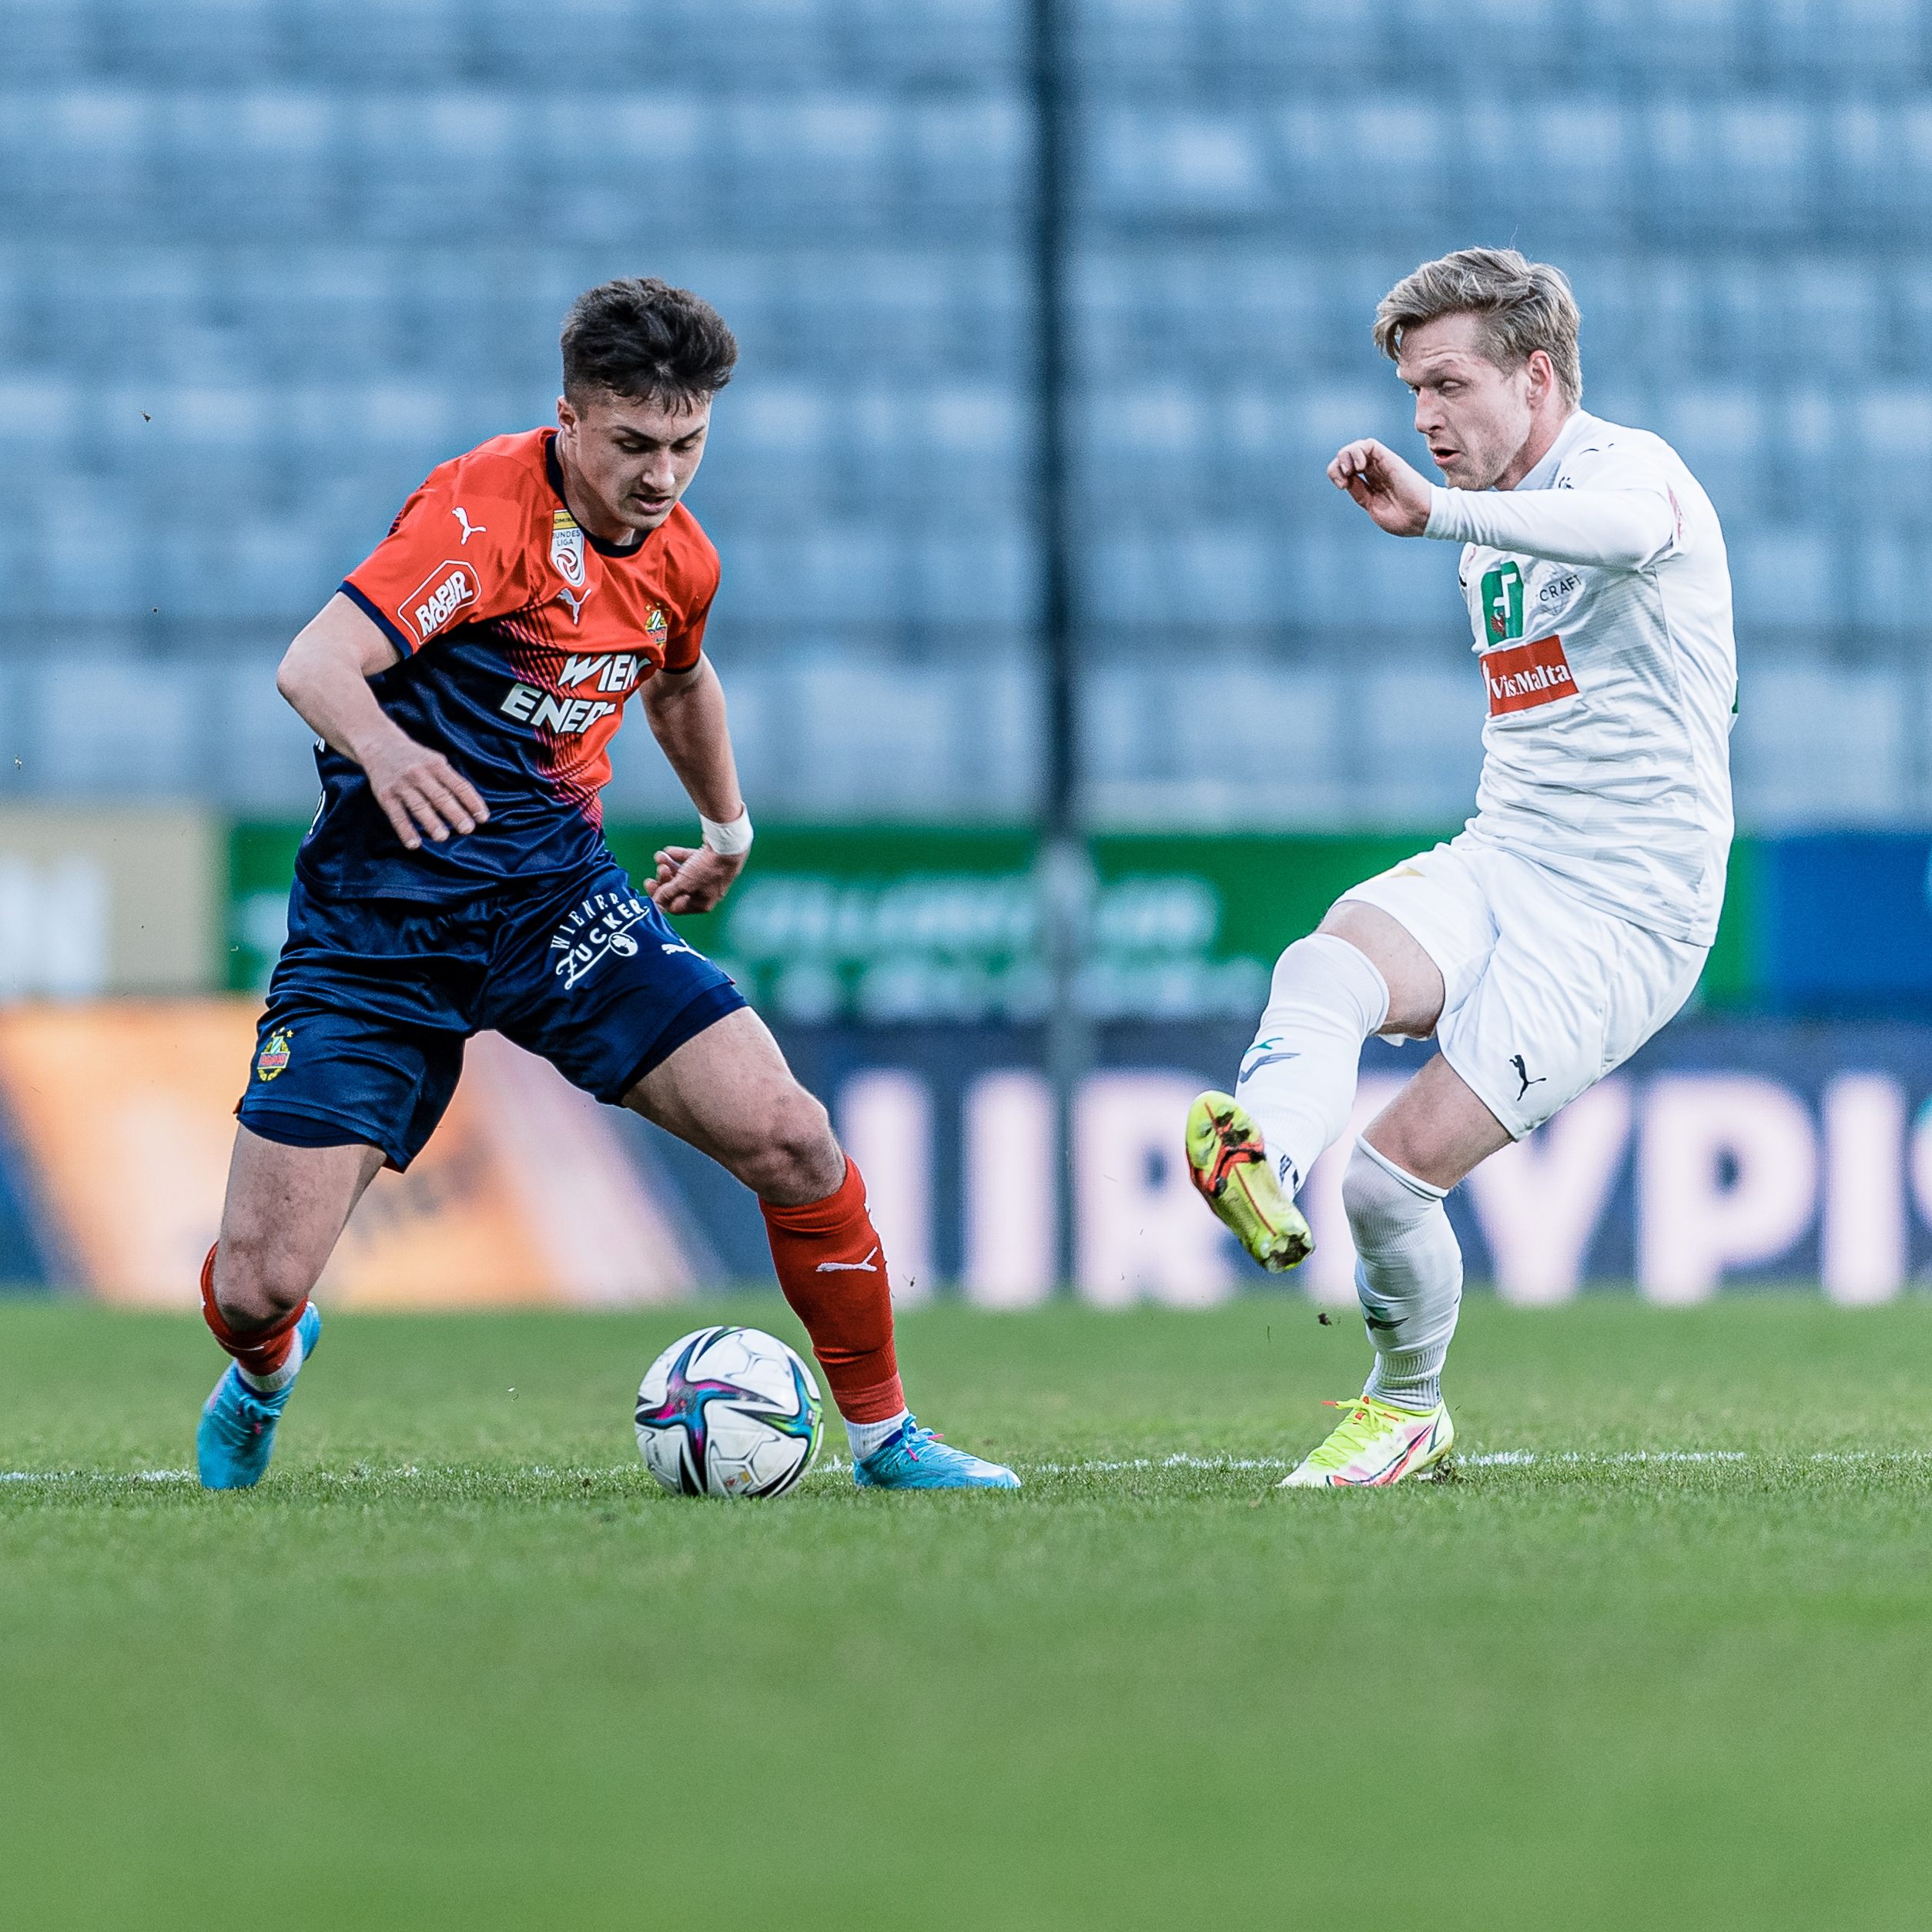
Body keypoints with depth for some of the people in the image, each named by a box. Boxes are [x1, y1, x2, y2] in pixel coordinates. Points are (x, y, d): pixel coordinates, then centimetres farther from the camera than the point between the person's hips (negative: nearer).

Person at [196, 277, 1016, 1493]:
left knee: (788, 1140, -16)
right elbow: (314, 665, -30)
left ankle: (883, 1434, 4)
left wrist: (727, 824, 38)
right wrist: (383, 748, -50)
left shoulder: (678, 558, 5)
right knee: (255, 1287, -9)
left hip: (555, 891, 5)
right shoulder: (488, 512, -17)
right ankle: (267, 1372, 30)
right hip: (380, 913, -5)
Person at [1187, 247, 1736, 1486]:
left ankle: (1409, 1410, 11)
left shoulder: (1628, 464, -12)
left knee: (1393, 1172, -14)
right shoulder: (1494, 529, 17)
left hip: (1625, 911, -7)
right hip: (1495, 864, 7)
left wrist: (1437, 513, -53)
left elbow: (1627, 529, -40)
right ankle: (1267, 1171, -54)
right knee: (1320, 973, -28)